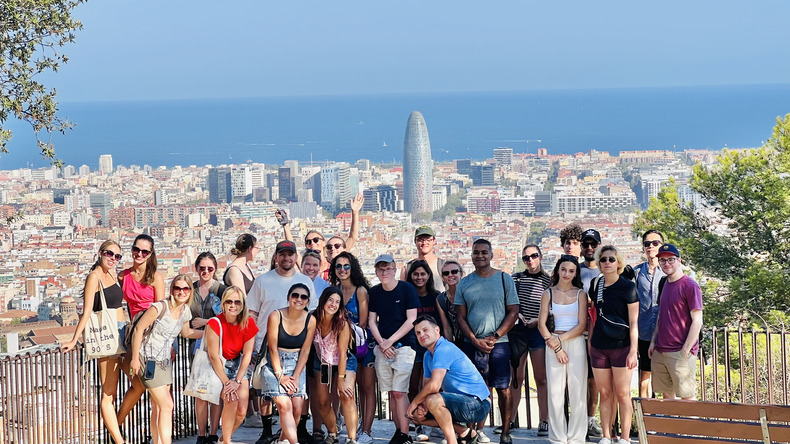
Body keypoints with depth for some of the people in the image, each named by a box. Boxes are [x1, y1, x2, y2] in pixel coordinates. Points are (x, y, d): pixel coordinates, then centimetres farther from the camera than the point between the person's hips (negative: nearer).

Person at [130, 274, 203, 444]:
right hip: (149, 360, -7)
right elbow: (138, 329, -15)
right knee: (166, 405, -11)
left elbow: (186, 333, 22)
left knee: (158, 407, 11)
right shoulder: (160, 308, -20)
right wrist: (135, 359, -13)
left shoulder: (185, 311, 2)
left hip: (165, 361, 7)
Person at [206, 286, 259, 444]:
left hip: (239, 364, 4)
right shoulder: (215, 323, -20)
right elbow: (214, 356, -18)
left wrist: (237, 381, -17)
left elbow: (247, 354, -9)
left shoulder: (248, 323, -10)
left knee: (241, 412, -6)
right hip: (218, 366, -4)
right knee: (231, 400, -25)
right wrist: (226, 382, -21)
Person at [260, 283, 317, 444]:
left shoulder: (310, 320, -3)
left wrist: (296, 377, -8)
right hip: (275, 364, -3)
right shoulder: (276, 316, -11)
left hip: (297, 364, 3)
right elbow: (273, 348, -10)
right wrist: (280, 375, -13)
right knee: (284, 405, -19)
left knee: (297, 407, -9)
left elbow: (305, 351, -1)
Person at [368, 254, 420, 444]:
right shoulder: (375, 292, 8)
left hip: (403, 345, -4)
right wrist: (381, 342, -4)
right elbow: (372, 320, 11)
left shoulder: (407, 289, -5)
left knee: (399, 391, -12)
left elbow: (411, 320, -8)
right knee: (391, 391, 5)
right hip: (382, 347, 4)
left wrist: (390, 341, -10)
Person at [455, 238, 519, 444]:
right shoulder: (464, 284, 9)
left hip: (499, 343, -2)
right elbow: (461, 317, 9)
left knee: (503, 389, -3)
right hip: (472, 344, 2)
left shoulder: (504, 279, 4)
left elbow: (513, 312, 2)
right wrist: (475, 340, -5)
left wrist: (494, 337, -8)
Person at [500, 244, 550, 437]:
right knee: (515, 378, 5)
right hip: (517, 330, 2)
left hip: (539, 331, -2)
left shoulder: (548, 282, 3)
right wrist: (516, 315, -4)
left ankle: (543, 421, 3)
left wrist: (538, 320, -10)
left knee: (541, 379, -1)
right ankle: (510, 419, 10)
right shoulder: (515, 279, 9)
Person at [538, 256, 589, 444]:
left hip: (576, 344, -1)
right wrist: (556, 348, -6)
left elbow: (582, 325, -1)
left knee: (577, 391, -2)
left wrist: (561, 339, -10)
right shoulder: (548, 293, 7)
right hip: (553, 344, 1)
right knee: (555, 392, -1)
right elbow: (542, 324, 3)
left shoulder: (580, 294, 5)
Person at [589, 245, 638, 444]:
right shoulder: (596, 285, 9)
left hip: (621, 347, -4)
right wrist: (589, 342, 15)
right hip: (599, 347, 4)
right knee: (605, 394, 7)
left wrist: (633, 351, -12)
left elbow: (633, 322, -7)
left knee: (622, 395, -1)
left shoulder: (627, 287, -6)